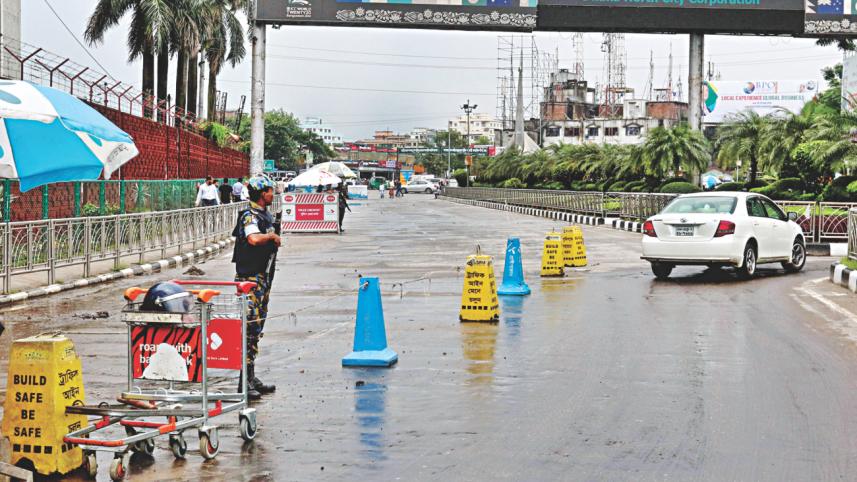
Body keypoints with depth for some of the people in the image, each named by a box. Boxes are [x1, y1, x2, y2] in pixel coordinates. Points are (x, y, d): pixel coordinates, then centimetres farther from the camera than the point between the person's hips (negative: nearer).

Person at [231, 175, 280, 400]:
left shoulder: (265, 215, 17)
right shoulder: (249, 216, -14)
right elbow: (254, 239, -32)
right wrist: (272, 236, -17)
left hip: (263, 276, 10)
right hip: (250, 278, -10)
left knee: (257, 327, 13)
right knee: (250, 326, -11)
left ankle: (252, 377, 19)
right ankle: (245, 381, -11)